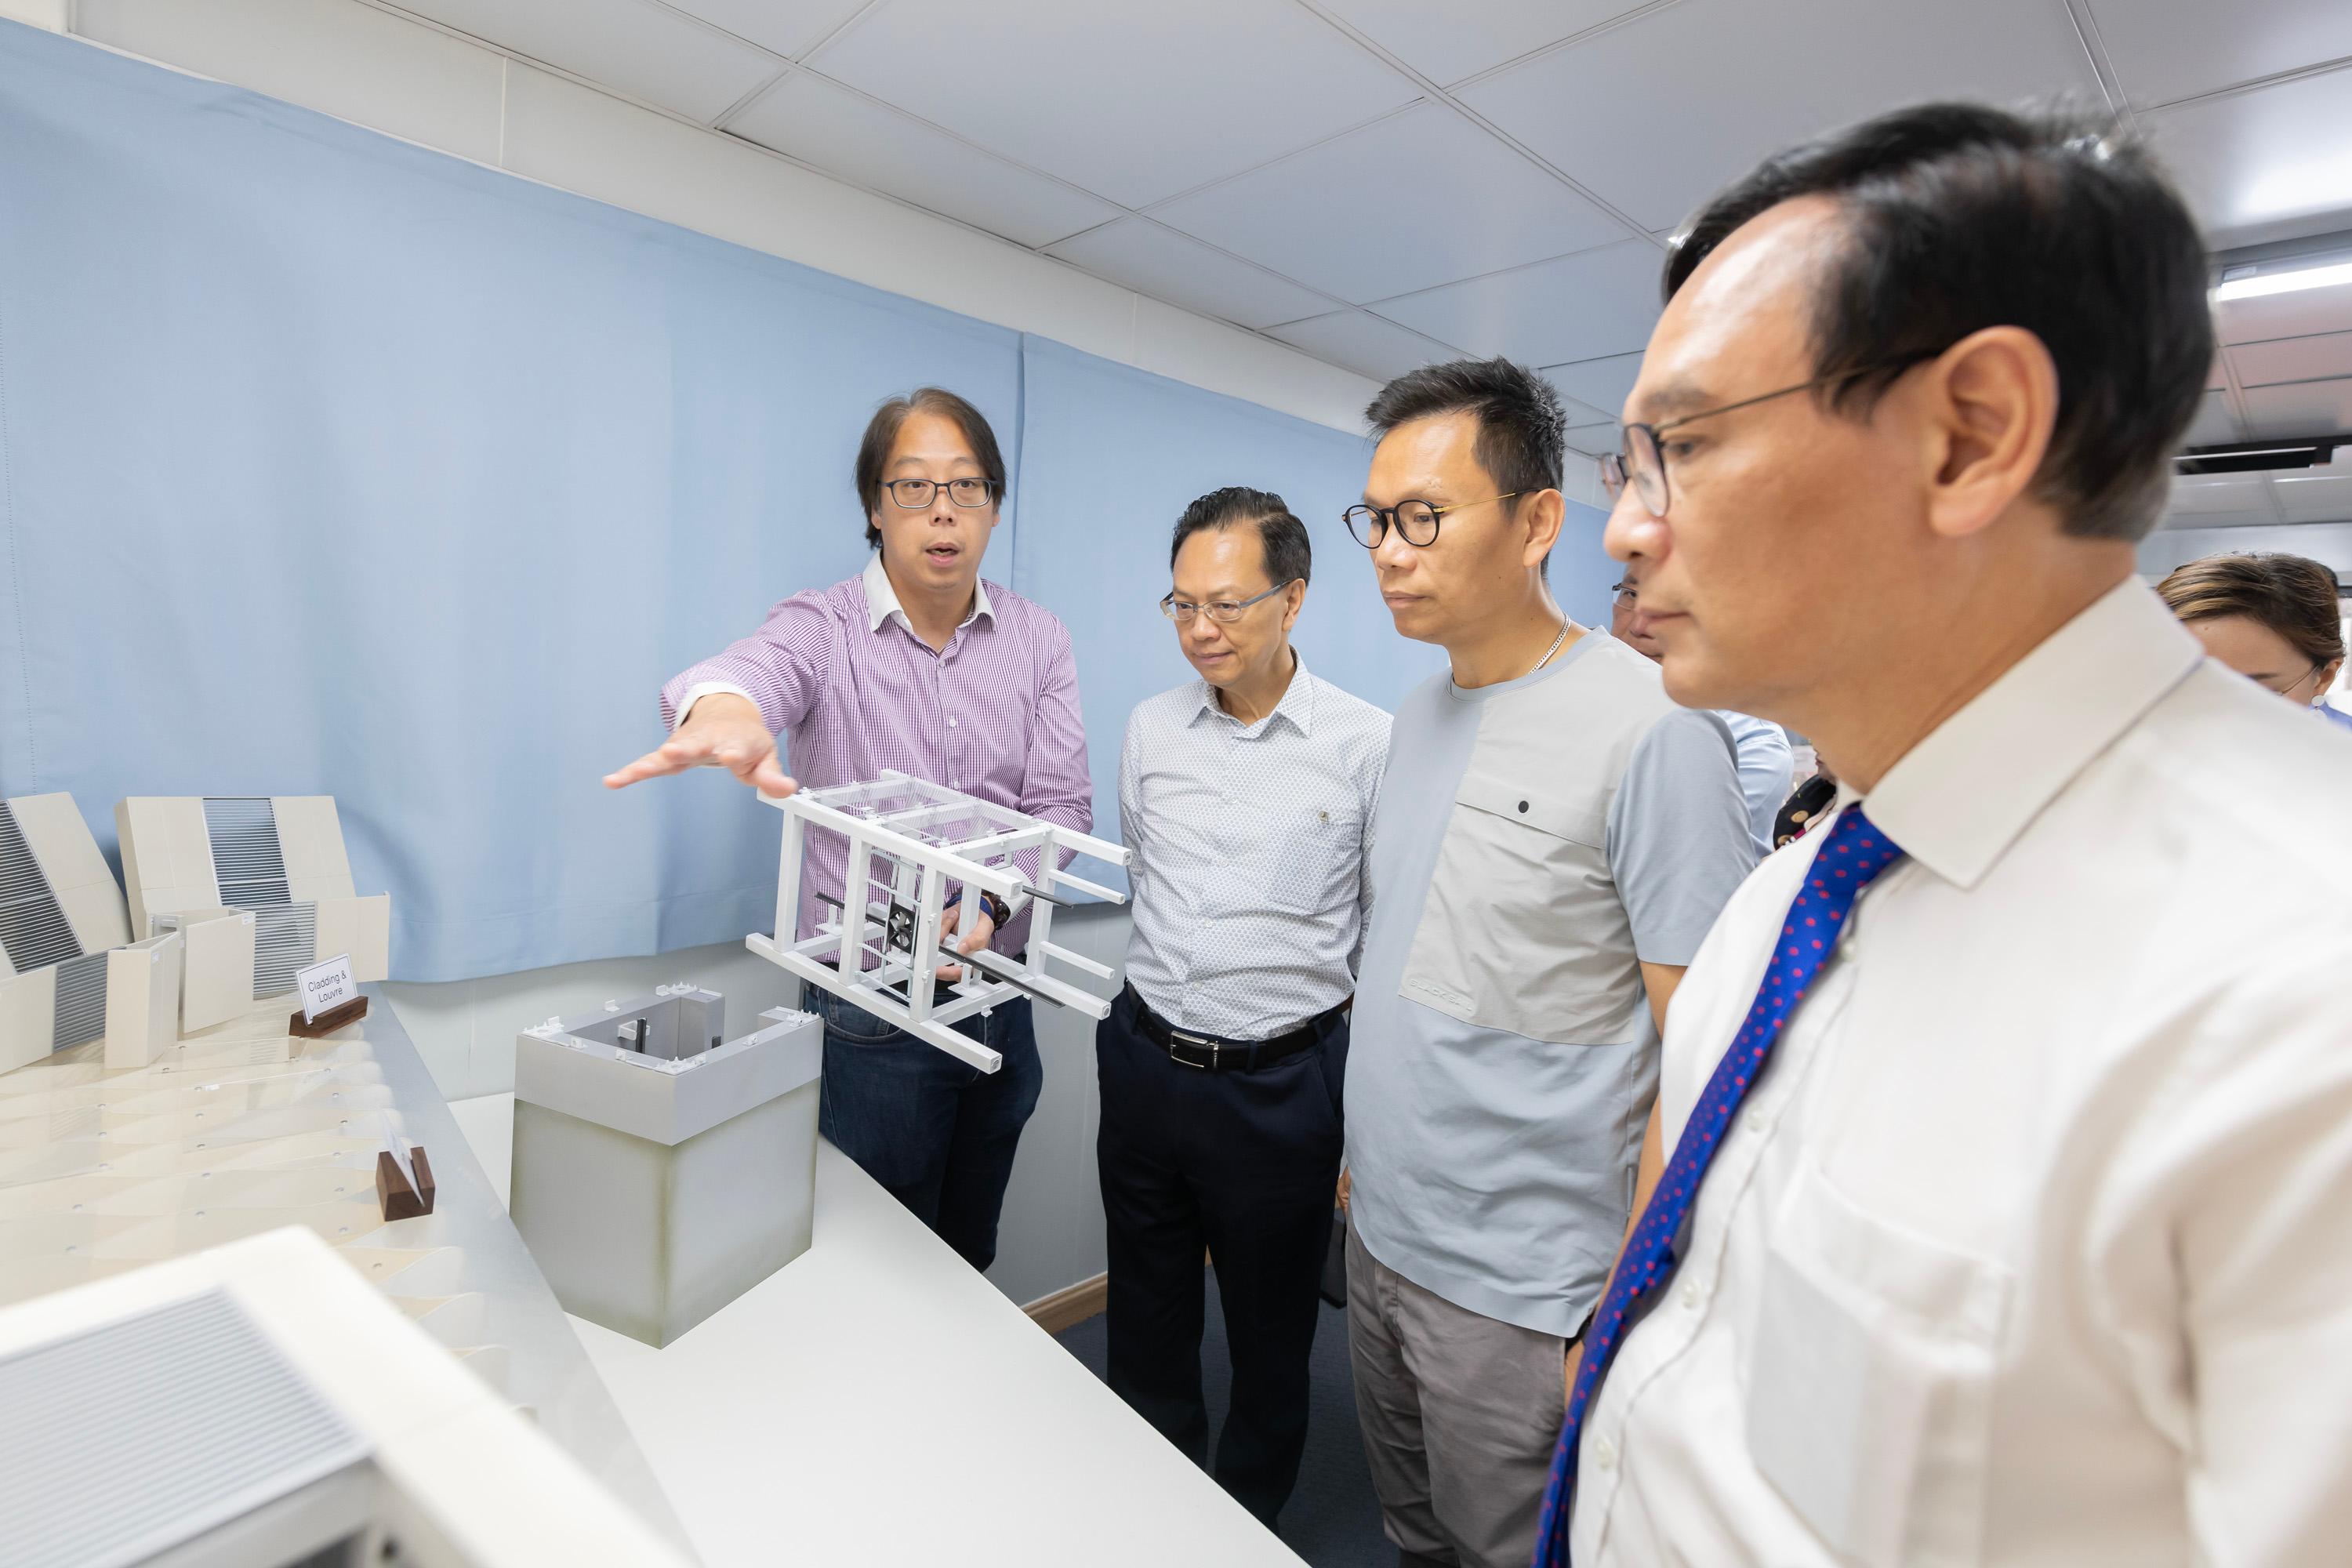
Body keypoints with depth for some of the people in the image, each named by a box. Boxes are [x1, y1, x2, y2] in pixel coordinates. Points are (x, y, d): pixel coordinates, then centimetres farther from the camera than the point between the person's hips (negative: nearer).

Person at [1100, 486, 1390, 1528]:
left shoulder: (1365, 744, -11)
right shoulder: (1151, 729, 2)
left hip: (1279, 1086, -4)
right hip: (1145, 1062, 4)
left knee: (1270, 1343, 18)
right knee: (1145, 1326, 22)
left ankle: (1247, 1528, 44)